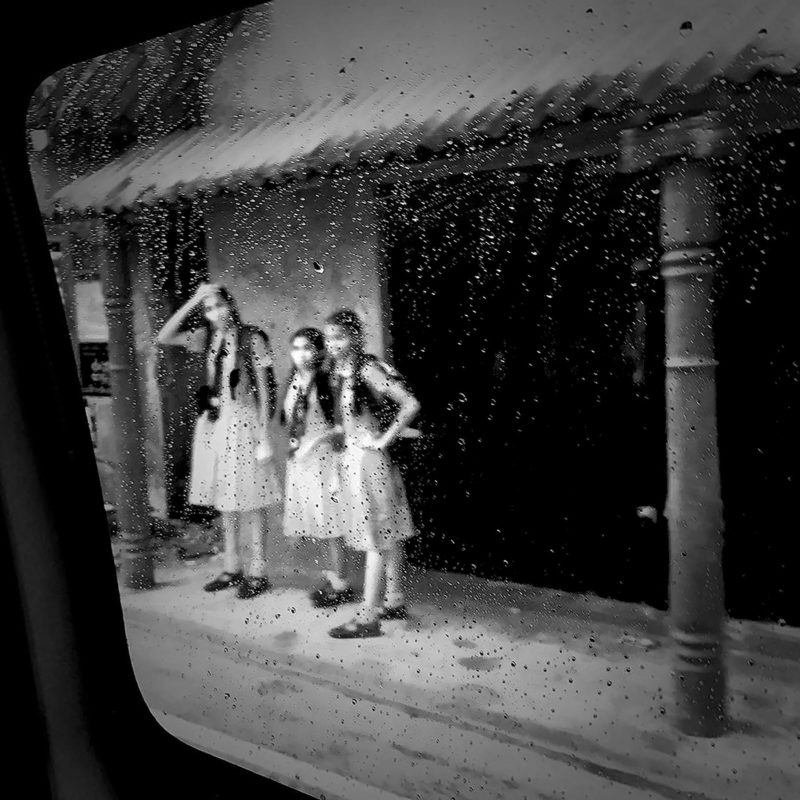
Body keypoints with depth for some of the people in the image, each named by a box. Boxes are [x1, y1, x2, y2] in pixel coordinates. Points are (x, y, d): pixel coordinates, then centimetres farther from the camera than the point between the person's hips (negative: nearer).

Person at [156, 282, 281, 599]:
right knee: (225, 499, 13)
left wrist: (263, 432, -12)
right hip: (213, 422, 6)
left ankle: (258, 572, 10)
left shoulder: (252, 338, -7)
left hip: (243, 421, -6)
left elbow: (264, 387, -7)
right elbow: (164, 337, 1)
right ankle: (232, 568, 25)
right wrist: (192, 301, -5)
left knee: (250, 500, 0)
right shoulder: (209, 338, 8)